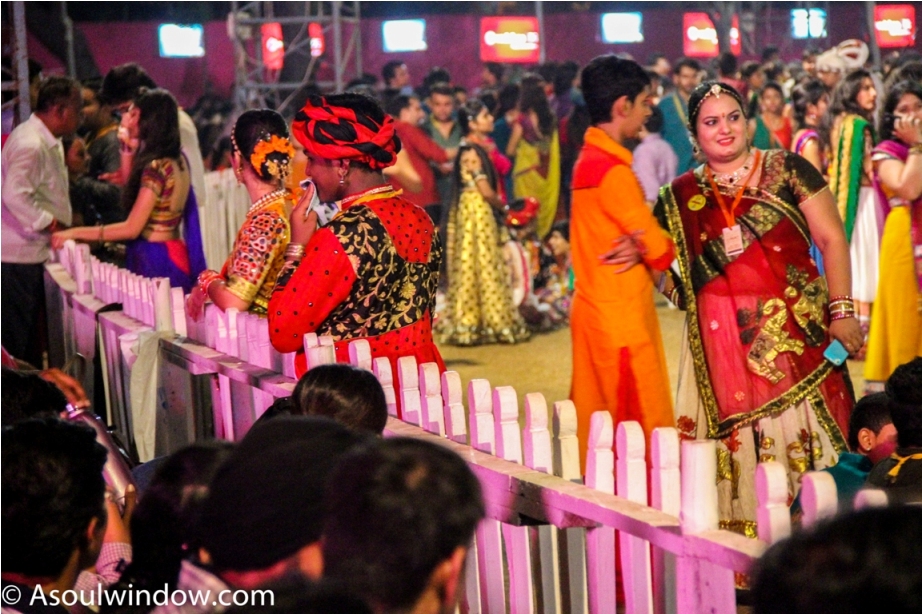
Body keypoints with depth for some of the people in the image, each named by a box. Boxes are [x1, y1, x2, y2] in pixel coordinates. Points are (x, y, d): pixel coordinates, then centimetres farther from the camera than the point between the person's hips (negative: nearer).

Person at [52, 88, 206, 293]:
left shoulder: (157, 167, -18)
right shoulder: (175, 160, 9)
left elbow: (131, 228, -19)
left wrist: (75, 233, -15)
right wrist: (128, 147, 23)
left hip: (154, 261, -9)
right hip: (172, 255, 9)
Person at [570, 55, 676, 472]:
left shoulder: (589, 158, 11)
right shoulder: (613, 170, -19)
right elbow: (661, 251, -15)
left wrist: (642, 246, -8)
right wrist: (647, 247, 5)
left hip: (593, 310, 10)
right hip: (622, 317, -10)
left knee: (597, 429, 14)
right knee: (645, 434, -4)